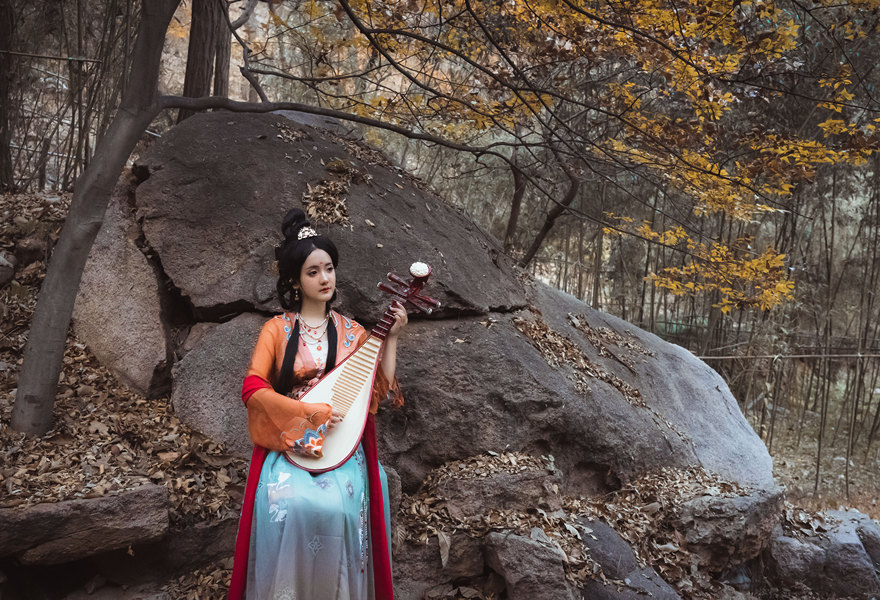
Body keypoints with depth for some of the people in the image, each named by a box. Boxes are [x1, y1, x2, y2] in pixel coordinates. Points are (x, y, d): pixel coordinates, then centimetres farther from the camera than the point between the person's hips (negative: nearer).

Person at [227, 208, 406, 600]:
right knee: (288, 504, -30)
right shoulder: (277, 329, 5)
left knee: (337, 507, -27)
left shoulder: (353, 333, 11)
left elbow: (380, 392, 3)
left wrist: (391, 338, -5)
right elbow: (252, 389, -6)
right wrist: (308, 412, -16)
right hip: (287, 441, -1)